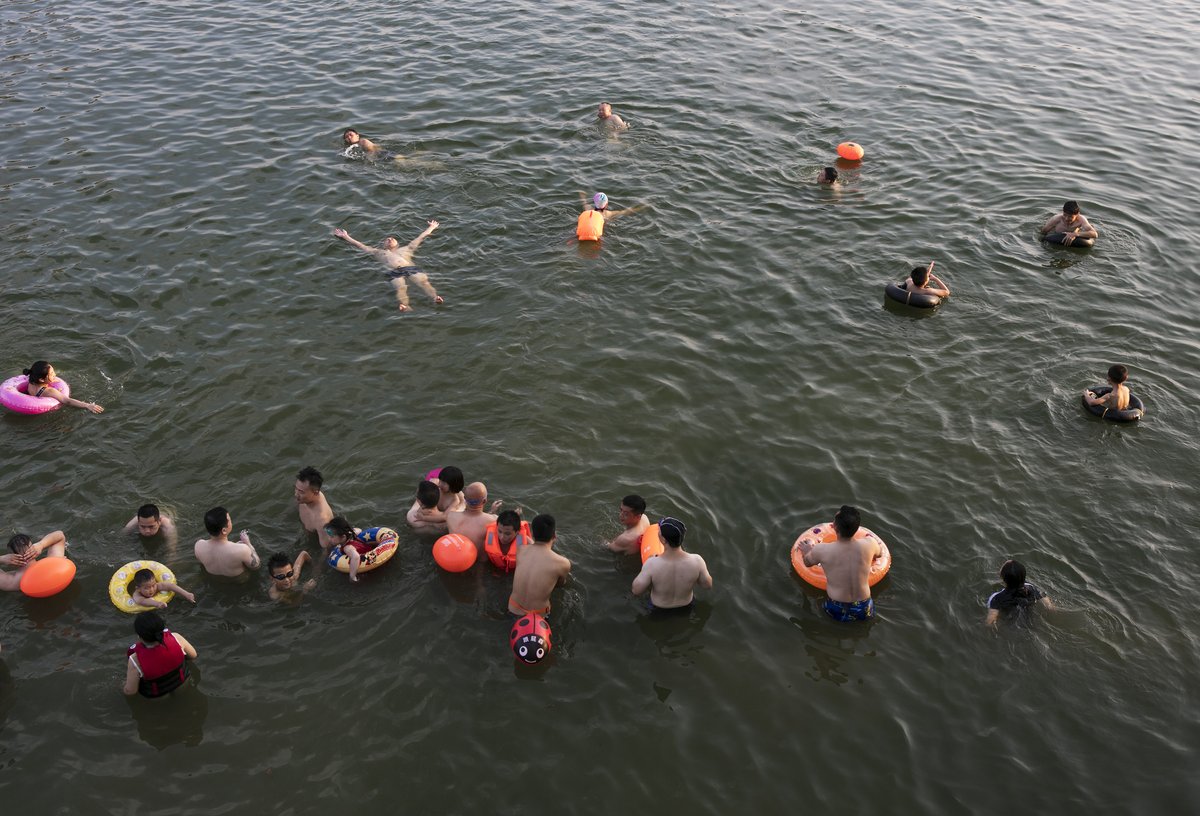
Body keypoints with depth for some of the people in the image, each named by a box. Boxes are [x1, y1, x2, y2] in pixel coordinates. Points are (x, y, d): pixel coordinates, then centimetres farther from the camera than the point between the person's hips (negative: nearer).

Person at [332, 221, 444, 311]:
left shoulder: (406, 249, 41)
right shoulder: (380, 252, 39)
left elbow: (421, 237, 48)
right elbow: (360, 245, 40)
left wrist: (431, 227, 54)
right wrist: (346, 237, 40)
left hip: (411, 268, 2)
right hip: (394, 271, -1)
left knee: (424, 281, -32)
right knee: (400, 287, -36)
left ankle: (435, 297, -59)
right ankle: (404, 305, -66)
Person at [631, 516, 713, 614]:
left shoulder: (652, 564, -37)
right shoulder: (696, 561, -32)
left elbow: (636, 590, -23)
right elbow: (708, 585, -14)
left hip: (658, 609, -1)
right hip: (686, 607, 1)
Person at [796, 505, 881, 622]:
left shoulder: (821, 550, -20)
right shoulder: (869, 544, -16)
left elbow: (807, 562, 4)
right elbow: (879, 553, 11)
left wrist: (807, 551, 26)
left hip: (838, 612, -1)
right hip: (863, 611, 1)